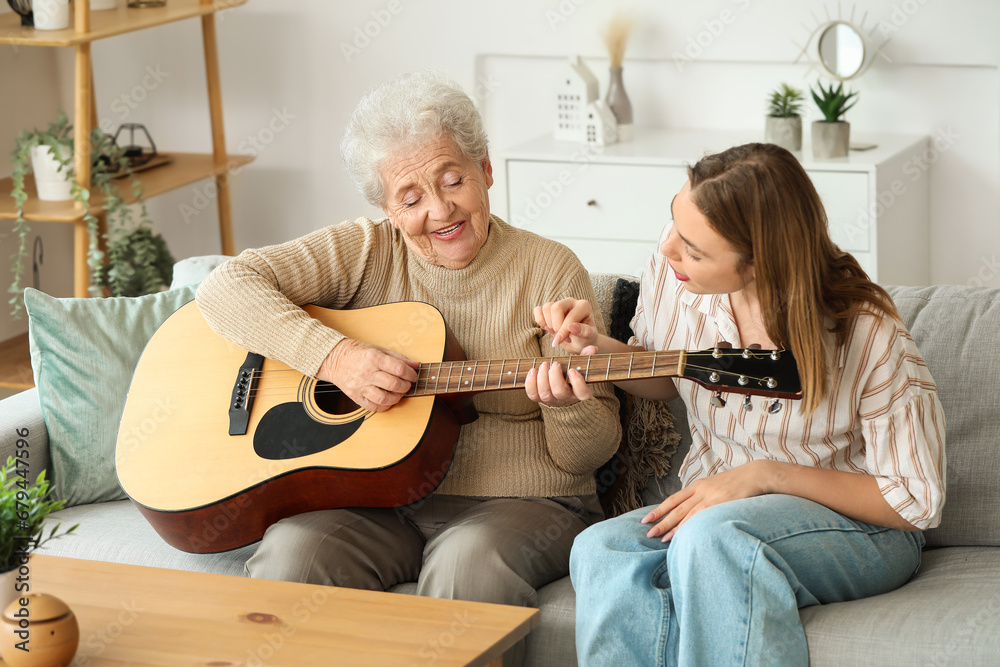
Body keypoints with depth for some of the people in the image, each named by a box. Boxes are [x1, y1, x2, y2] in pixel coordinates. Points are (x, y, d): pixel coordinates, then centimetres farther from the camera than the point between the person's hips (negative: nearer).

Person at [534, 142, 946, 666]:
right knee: (603, 551, -31)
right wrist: (598, 348, -7)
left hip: (856, 527, -4)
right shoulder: (672, 273, -8)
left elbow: (917, 502, -13)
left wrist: (767, 475, -21)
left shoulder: (868, 340, -21)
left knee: (711, 537, -39)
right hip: (707, 509, 5)